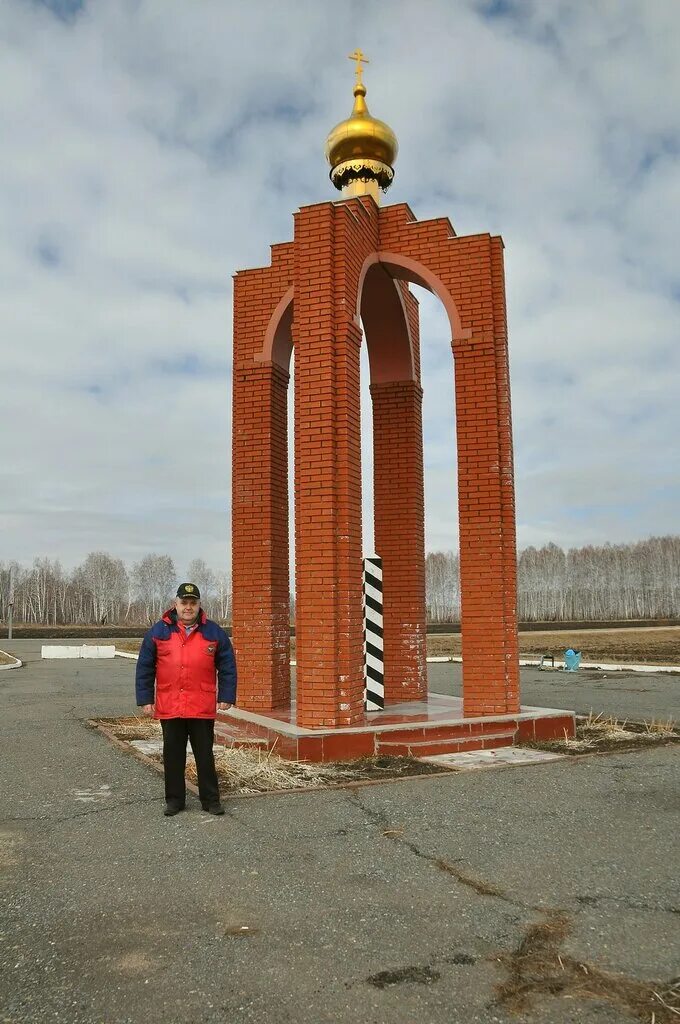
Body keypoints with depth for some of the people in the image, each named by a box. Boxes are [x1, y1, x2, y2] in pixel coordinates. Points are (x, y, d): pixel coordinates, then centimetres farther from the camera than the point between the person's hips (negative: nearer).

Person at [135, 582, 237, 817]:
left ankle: (211, 800, 18)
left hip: (203, 708, -1)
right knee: (173, 756, 11)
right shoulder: (158, 632, 3)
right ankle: (174, 799, 24)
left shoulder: (214, 632, 3)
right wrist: (145, 699, 0)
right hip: (169, 708, 1)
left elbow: (227, 667, 4)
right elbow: (144, 668, 5)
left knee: (205, 755, 7)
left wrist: (226, 697, -2)